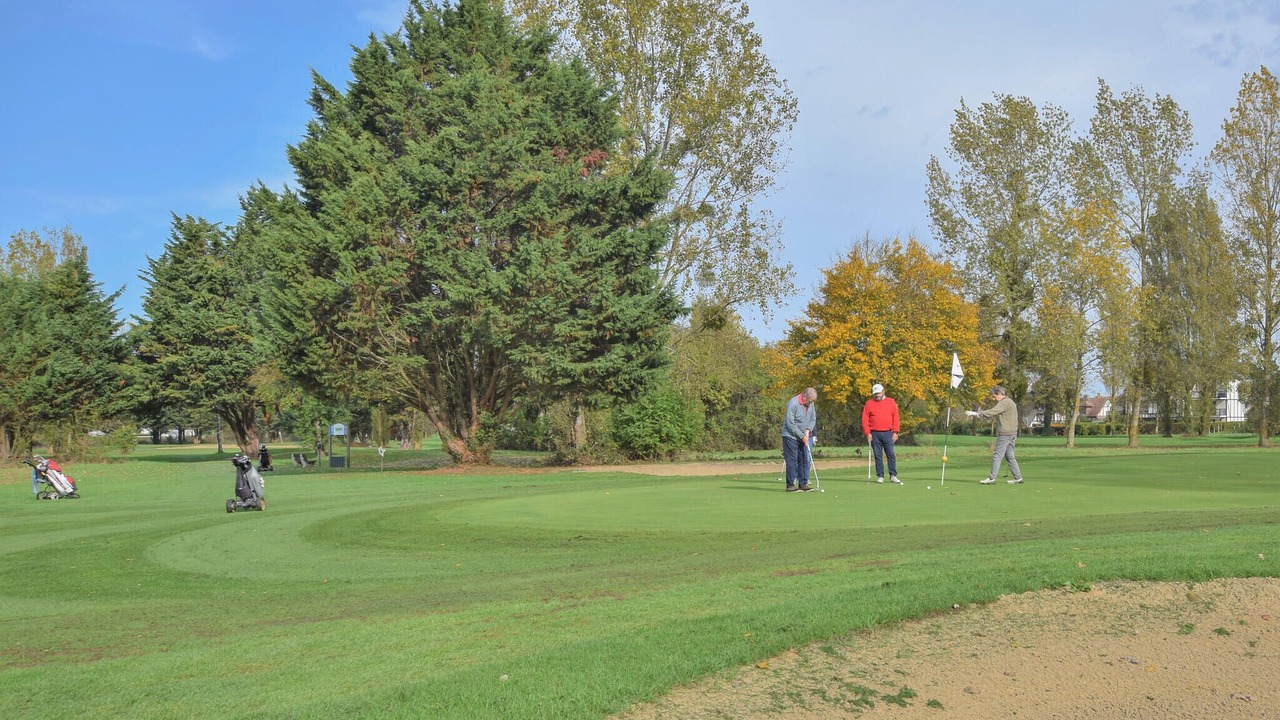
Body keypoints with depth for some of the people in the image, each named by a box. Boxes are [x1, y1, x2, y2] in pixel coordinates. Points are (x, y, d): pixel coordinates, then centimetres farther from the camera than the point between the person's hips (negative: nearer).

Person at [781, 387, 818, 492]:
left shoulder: (810, 403, 2)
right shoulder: (793, 403, -20)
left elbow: (813, 419, 10)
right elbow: (790, 424, -20)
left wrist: (808, 430, -8)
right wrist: (802, 436, -16)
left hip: (803, 436, 7)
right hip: (791, 436, -7)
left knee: (804, 460, 6)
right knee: (792, 461, -7)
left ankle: (803, 484, 11)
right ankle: (791, 485, -3)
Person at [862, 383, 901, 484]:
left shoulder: (891, 402, 7)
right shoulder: (869, 403, 5)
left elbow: (895, 418, 7)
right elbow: (865, 420, 3)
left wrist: (895, 432, 0)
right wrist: (868, 433, -5)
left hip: (888, 433, 0)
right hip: (875, 434, 0)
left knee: (891, 454, -4)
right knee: (878, 455, 2)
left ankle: (893, 476, -1)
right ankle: (880, 476, 7)